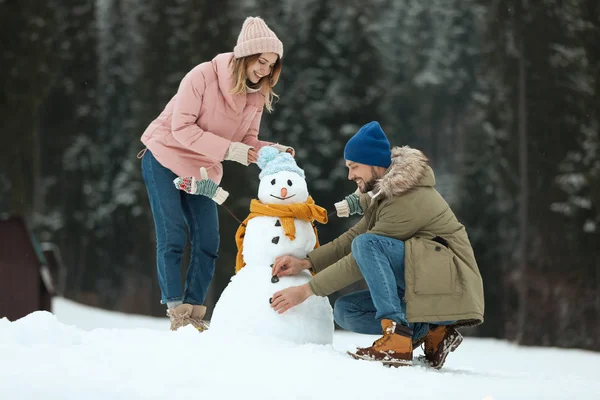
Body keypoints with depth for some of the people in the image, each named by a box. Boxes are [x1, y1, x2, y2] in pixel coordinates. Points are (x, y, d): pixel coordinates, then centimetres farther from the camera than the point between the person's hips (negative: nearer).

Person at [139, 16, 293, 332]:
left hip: (203, 172, 6)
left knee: (207, 243, -1)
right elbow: (182, 128, -27)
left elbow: (248, 142, -3)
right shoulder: (203, 76, -23)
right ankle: (177, 313, -7)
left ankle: (195, 312, 7)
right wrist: (230, 149, -33)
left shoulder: (258, 96, -6)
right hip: (164, 159, -6)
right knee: (172, 239, -10)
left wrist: (274, 152, -25)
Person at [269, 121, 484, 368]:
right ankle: (432, 333, -1)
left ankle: (396, 340, -26)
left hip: (450, 286, -10)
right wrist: (305, 263, -4)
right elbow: (352, 237, 10)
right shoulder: (385, 192, 10)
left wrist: (308, 290, -15)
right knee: (345, 310, 3)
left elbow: (364, 247, -19)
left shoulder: (410, 200, -19)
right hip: (422, 290, 10)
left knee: (367, 244, -25)